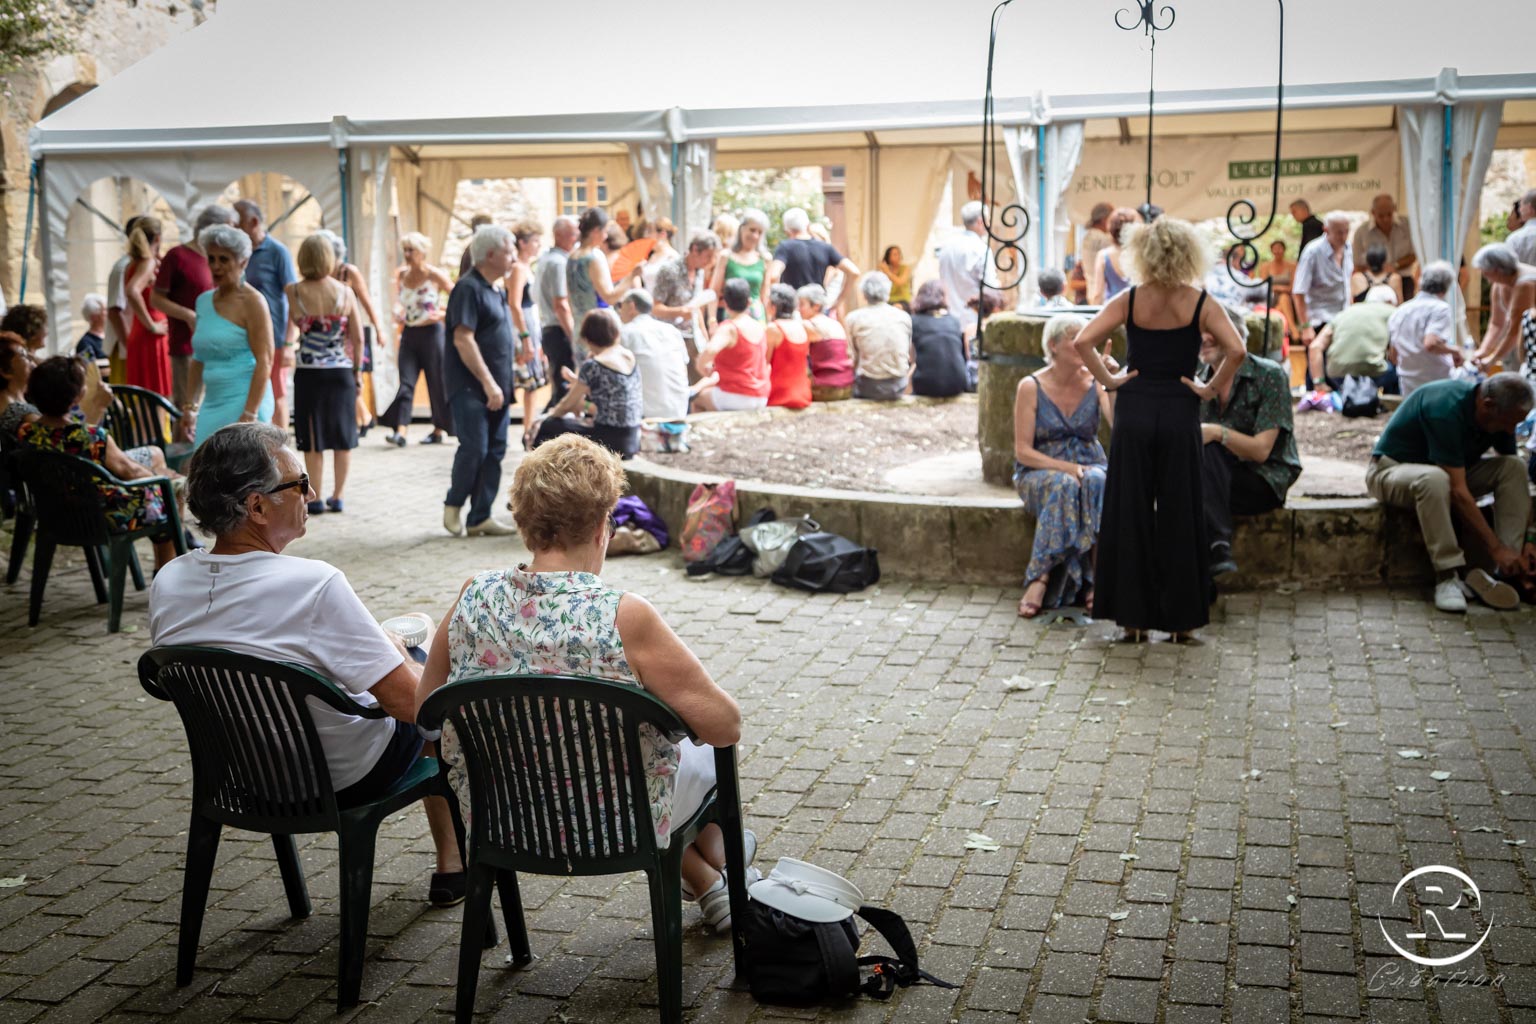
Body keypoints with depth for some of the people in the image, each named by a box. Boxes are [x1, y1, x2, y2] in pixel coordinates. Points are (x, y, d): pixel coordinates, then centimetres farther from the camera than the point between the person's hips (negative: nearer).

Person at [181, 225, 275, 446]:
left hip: (244, 402, -7)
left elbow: (264, 362, -13)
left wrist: (249, 414, -19)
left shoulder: (252, 302, -6)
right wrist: (190, 405, 16)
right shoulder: (204, 301, 15)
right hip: (212, 404, 7)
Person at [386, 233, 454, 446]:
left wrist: (444, 314, -12)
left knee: (436, 382, 4)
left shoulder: (434, 275, -9)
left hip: (431, 333, -4)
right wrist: (398, 316, 7)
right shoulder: (401, 275, 6)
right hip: (409, 333, 4)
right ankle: (400, 432, -13)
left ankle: (438, 431, 18)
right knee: (405, 383, -6)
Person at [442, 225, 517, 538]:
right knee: (474, 447, -11)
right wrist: (488, 382, -22)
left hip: (494, 387, 9)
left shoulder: (493, 290, 17)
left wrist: (500, 384, 17)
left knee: (495, 451, 6)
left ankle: (480, 517, 11)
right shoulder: (468, 288, -12)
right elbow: (463, 339, -19)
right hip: (469, 386, -9)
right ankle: (453, 506, 9)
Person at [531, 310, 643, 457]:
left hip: (613, 442, -8)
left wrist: (550, 415, 21)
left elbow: (568, 404, 1)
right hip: (634, 440, 8)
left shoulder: (592, 366, -14)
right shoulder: (629, 356, 8)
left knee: (545, 428, 8)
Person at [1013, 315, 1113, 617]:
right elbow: (1022, 451, -8)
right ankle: (1090, 581, -33)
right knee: (1063, 486, -36)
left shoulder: (1095, 383, 2)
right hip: (1039, 472, -2)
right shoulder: (1031, 387, -5)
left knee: (1097, 482, -34)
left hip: (1089, 465, 2)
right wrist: (1066, 467, -19)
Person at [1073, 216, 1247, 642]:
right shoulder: (1200, 304, -3)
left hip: (1134, 411, 0)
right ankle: (1180, 618, 12)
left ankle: (1133, 616, 10)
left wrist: (1107, 379, -2)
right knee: (1178, 518, 7)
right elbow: (1235, 350, -16)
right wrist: (1212, 389, -4)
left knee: (1129, 513, 7)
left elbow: (1082, 342, -12)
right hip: (1179, 415, 0)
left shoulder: (1129, 300, -1)